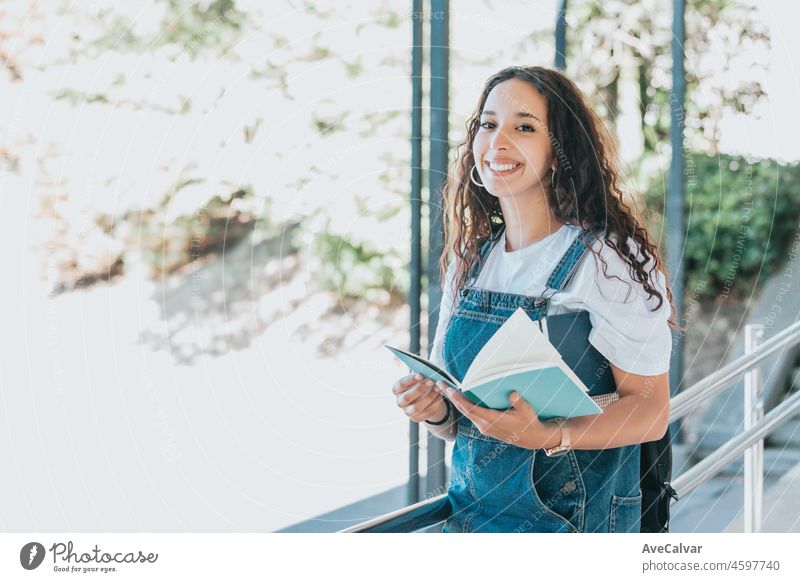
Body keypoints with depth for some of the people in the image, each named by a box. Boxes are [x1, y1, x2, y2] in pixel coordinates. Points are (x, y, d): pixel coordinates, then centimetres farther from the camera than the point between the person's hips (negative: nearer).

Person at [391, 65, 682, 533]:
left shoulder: (610, 257, -8)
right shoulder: (468, 261, 10)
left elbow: (650, 411, -10)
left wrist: (547, 436, -25)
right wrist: (435, 410, -5)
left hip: (573, 520, -5)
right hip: (472, 509, 5)